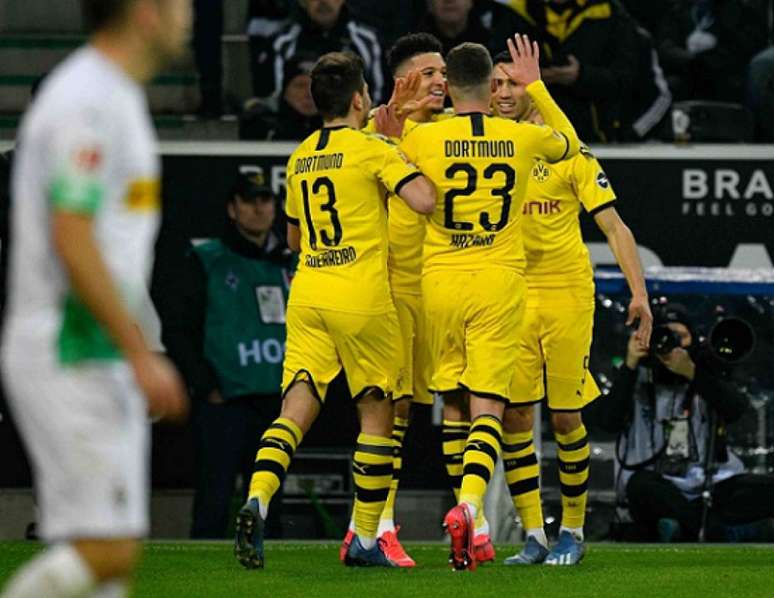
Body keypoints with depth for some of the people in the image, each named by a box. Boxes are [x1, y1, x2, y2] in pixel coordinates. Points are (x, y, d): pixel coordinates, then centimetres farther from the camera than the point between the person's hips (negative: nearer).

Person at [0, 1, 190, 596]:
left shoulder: (114, 97, 16)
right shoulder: (87, 104, -15)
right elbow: (72, 242, -22)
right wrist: (141, 355, -21)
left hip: (99, 361, 10)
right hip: (70, 361, -10)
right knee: (105, 549, -14)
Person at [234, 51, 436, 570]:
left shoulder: (300, 158, 14)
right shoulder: (373, 149, -6)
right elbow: (424, 200, -19)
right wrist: (413, 164, 1)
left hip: (307, 293, 5)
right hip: (362, 296, -5)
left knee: (296, 409, -2)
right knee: (377, 412, 9)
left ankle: (258, 500, -28)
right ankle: (365, 540, 11)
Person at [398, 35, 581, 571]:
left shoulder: (422, 139, -5)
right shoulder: (522, 138, 1)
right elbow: (570, 142, 25)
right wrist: (535, 85, 32)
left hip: (440, 282, 0)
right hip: (499, 284, 0)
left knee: (453, 403, 15)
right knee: (488, 409, -3)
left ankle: (467, 517, 18)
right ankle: (469, 504, -26)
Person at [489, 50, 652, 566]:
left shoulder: (566, 150, -3)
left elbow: (613, 225, -3)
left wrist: (639, 292, -13)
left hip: (567, 295, -2)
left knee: (566, 418, 1)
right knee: (513, 415, -4)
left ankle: (573, 531, 16)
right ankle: (534, 536, 3)